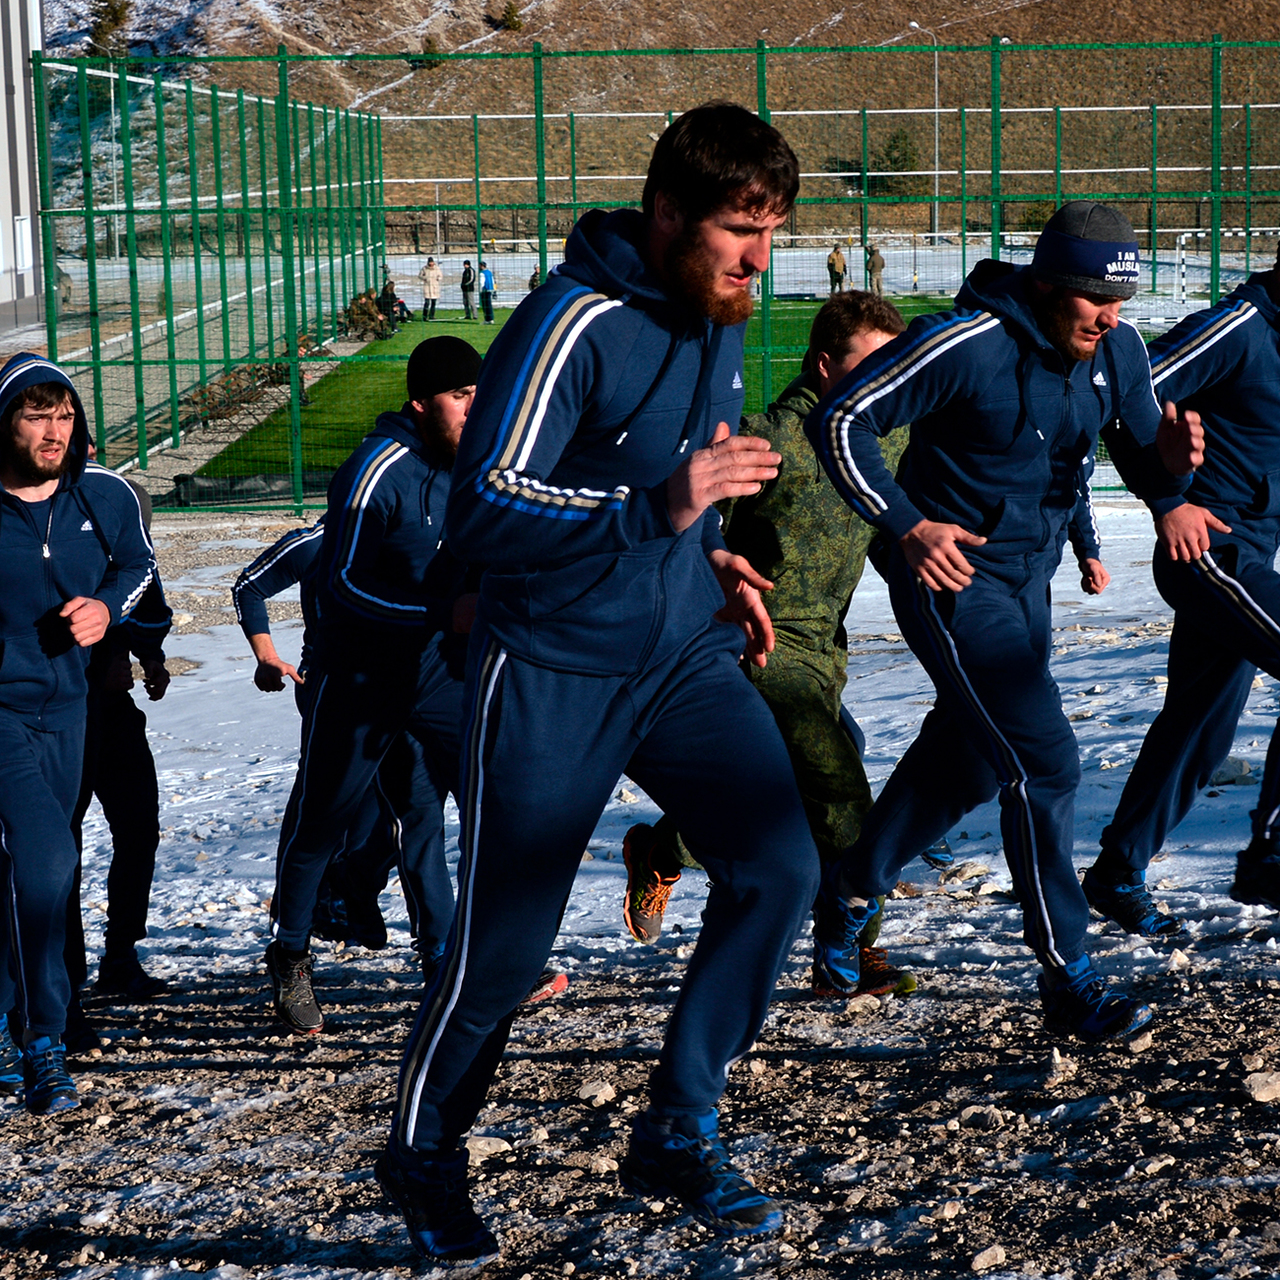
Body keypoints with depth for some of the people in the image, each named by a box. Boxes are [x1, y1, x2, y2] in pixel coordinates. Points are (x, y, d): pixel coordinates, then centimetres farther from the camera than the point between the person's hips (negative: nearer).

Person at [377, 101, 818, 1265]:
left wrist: (713, 559, 8)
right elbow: (483, 512, -25)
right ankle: (423, 1156, 27)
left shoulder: (718, 322, 6)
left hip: (685, 658, 7)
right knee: (505, 942, 2)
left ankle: (679, 1132, 6)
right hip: (556, 675, -6)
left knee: (779, 865, -10)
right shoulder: (575, 324, -19)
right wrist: (660, 510, -33)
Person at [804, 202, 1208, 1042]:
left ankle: (850, 897, 41)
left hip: (1029, 576, 8)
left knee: (967, 762, 20)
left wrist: (1170, 461, -23)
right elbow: (839, 420, -18)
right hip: (953, 573, -8)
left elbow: (1145, 474, 1)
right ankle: (1067, 979, -2)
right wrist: (906, 525, -24)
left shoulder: (1118, 349, -4)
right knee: (1045, 765, -12)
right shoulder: (967, 344, -24)